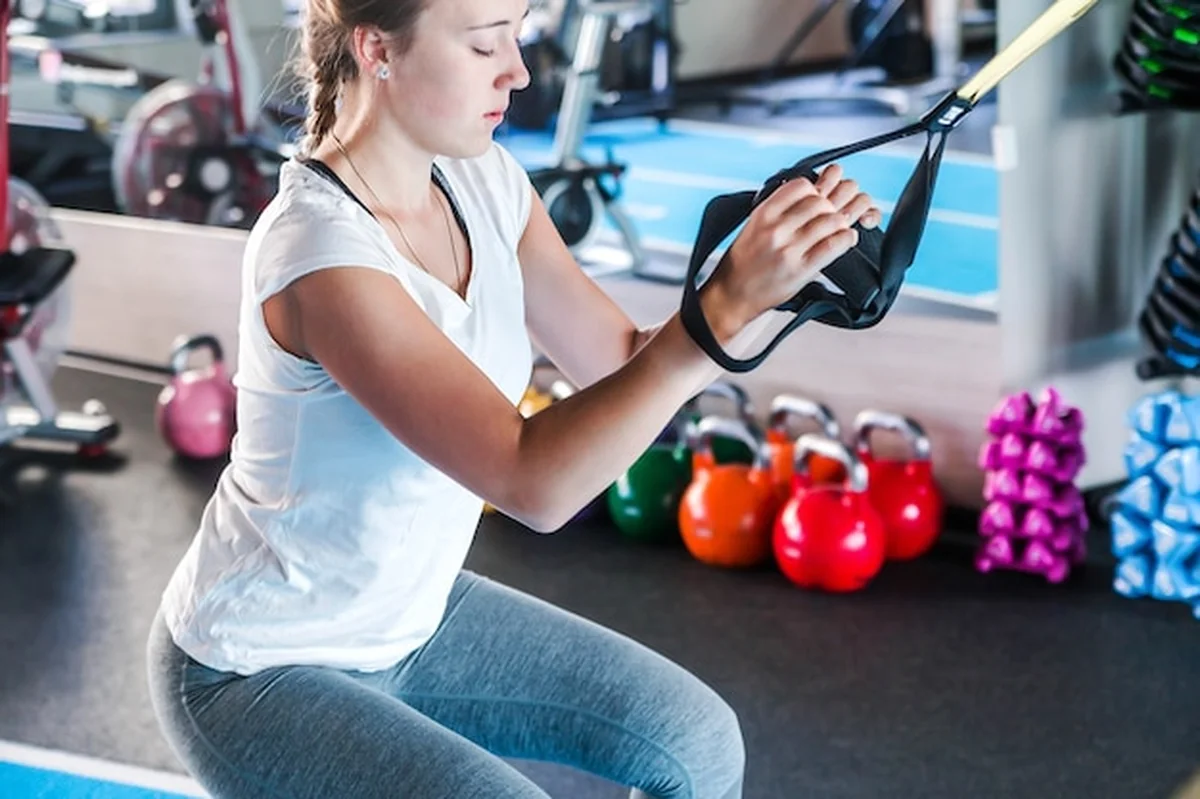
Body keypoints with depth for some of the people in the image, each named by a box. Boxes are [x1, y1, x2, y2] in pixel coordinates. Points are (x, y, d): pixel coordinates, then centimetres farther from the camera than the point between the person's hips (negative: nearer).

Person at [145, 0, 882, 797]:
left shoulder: (484, 180, -6)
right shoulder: (319, 248, -31)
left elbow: (626, 366, -3)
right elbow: (533, 482, -36)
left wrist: (755, 281, -20)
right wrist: (725, 303, -38)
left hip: (409, 619, 8)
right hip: (258, 671, -8)